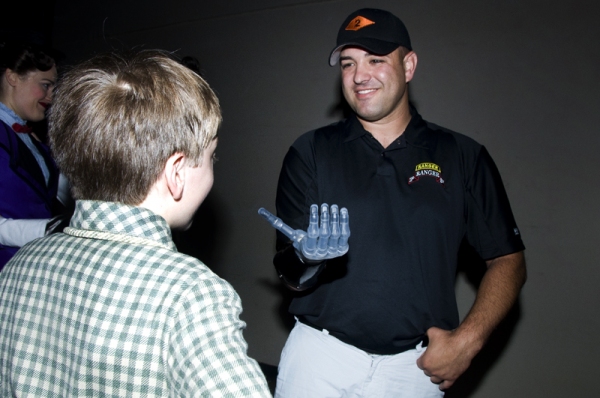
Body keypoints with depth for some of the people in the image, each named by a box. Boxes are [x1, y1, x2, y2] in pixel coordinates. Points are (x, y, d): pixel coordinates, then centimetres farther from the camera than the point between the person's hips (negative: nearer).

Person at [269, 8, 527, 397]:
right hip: (321, 354, 0)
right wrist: (305, 263, -25)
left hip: (415, 365, 1)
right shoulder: (310, 153, -1)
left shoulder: (464, 157, 0)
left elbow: (508, 260, 4)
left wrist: (467, 340, -8)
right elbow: (290, 276, -3)